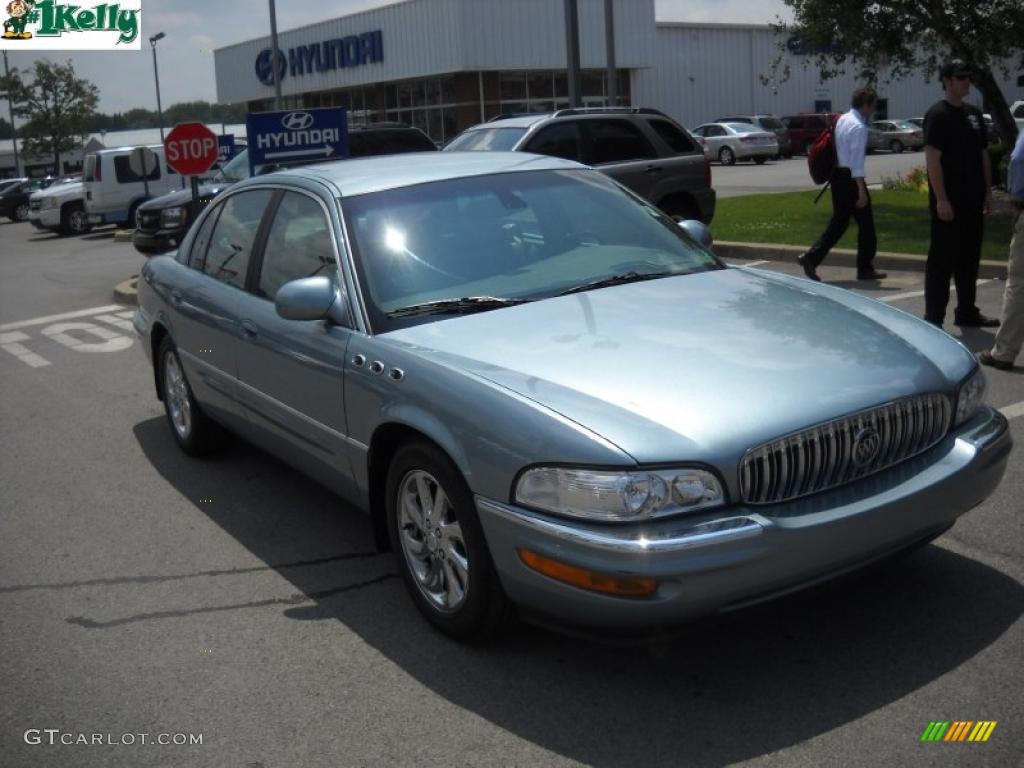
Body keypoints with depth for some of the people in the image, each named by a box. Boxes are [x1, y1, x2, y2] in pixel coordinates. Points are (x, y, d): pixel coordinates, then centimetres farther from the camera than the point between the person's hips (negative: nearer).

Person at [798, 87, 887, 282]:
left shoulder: (842, 120, 12)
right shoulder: (859, 127, -15)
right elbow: (857, 161, -20)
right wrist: (861, 190, -21)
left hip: (837, 175, 9)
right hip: (850, 178, -9)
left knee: (838, 222, 13)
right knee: (865, 222, 4)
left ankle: (811, 258, 1)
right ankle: (865, 269, 12)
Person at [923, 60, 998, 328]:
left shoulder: (974, 114, 14)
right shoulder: (938, 115, -10)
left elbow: (983, 155, 19)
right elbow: (932, 159, -16)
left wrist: (987, 191, 12)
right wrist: (941, 200, -20)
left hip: (973, 201, 8)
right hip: (949, 202, -8)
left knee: (969, 258, 14)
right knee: (941, 260, -4)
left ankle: (967, 312, 24)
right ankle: (934, 318, 1)